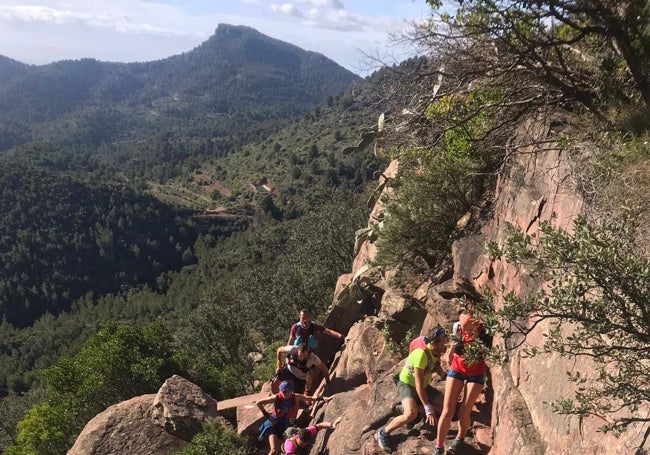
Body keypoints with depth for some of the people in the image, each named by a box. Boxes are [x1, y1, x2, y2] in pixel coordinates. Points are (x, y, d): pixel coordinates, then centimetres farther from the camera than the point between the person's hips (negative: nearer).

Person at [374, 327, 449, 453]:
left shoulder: (437, 351, -11)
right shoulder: (421, 354, -34)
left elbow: (436, 367, 12)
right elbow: (418, 385, -33)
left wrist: (445, 376, -9)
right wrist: (428, 409, -35)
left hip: (424, 386, 8)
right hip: (407, 384, -8)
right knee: (411, 414, -33)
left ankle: (405, 408, 11)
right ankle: (383, 433, -11)